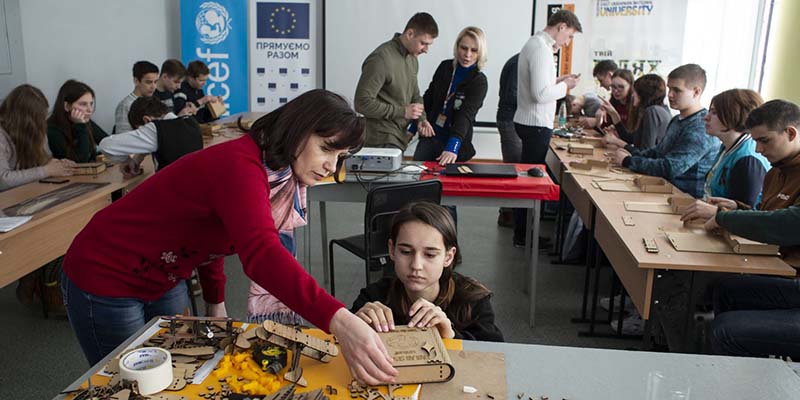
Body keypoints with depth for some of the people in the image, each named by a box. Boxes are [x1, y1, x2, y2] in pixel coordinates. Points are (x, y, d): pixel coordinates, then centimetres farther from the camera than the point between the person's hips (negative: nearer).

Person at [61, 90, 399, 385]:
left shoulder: (277, 175, -3)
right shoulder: (239, 166, -32)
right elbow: (261, 254, -50)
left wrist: (215, 303, 8)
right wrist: (339, 320, -60)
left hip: (162, 282, 8)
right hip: (106, 279, -8)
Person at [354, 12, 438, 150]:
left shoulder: (412, 58, 9)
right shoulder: (381, 59, -19)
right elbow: (362, 103, -21)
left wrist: (421, 119, 0)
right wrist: (403, 111, -19)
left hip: (400, 139, 8)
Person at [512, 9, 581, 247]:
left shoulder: (534, 43, 14)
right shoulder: (541, 48, -18)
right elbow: (540, 94, -25)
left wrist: (559, 81, 10)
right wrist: (565, 86, -10)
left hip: (527, 121, 10)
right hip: (537, 125, -10)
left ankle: (522, 232, 26)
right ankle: (523, 236, 9)